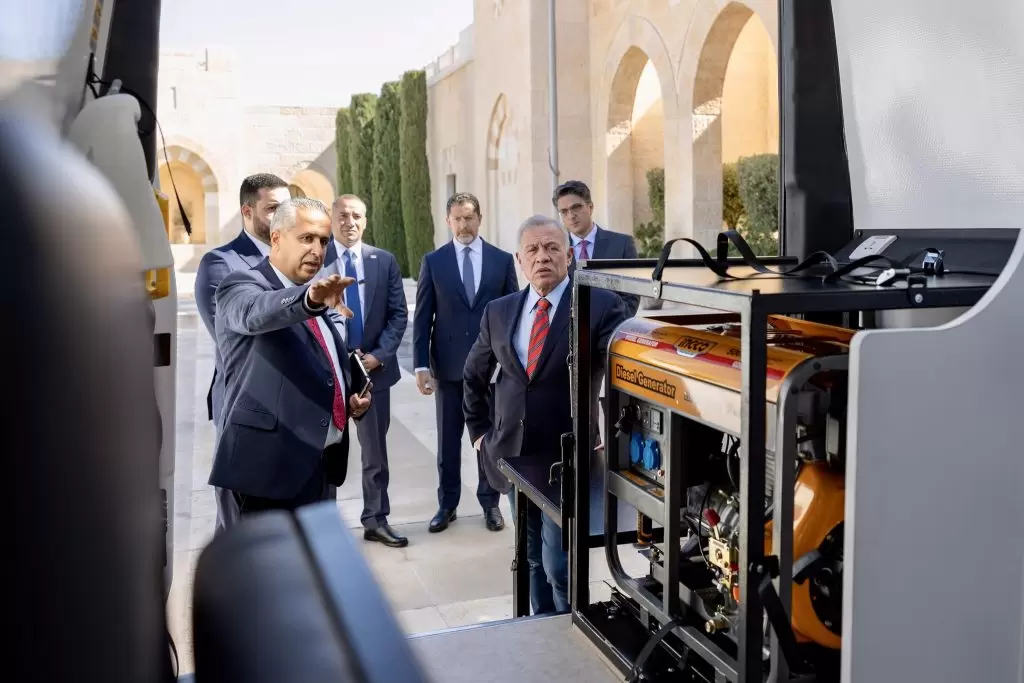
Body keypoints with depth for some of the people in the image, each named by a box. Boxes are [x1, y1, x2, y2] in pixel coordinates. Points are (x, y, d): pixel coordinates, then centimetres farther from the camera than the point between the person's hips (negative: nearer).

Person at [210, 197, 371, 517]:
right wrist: (310, 298, -49)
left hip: (322, 464, 8)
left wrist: (352, 401, 9)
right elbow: (257, 313, -30)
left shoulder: (320, 302, 18)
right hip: (271, 463, -8)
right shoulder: (242, 286, -5)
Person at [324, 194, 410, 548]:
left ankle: (376, 521, 22)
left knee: (375, 452, 10)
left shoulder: (385, 261, 4)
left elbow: (398, 314, 2)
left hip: (374, 368, 2)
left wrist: (379, 354, -10)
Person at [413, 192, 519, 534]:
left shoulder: (502, 260, 3)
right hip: (448, 364, 0)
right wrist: (421, 365, -6)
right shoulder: (433, 261, 2)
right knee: (448, 439, 9)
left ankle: (490, 502, 24)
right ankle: (447, 504, 22)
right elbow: (422, 317, 0)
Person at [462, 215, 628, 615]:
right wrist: (478, 429, 15)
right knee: (533, 558, 18)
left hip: (569, 457, -5)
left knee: (559, 564, -4)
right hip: (513, 455, 5)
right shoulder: (498, 312, 5)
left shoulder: (601, 306, -10)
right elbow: (473, 375, 18)